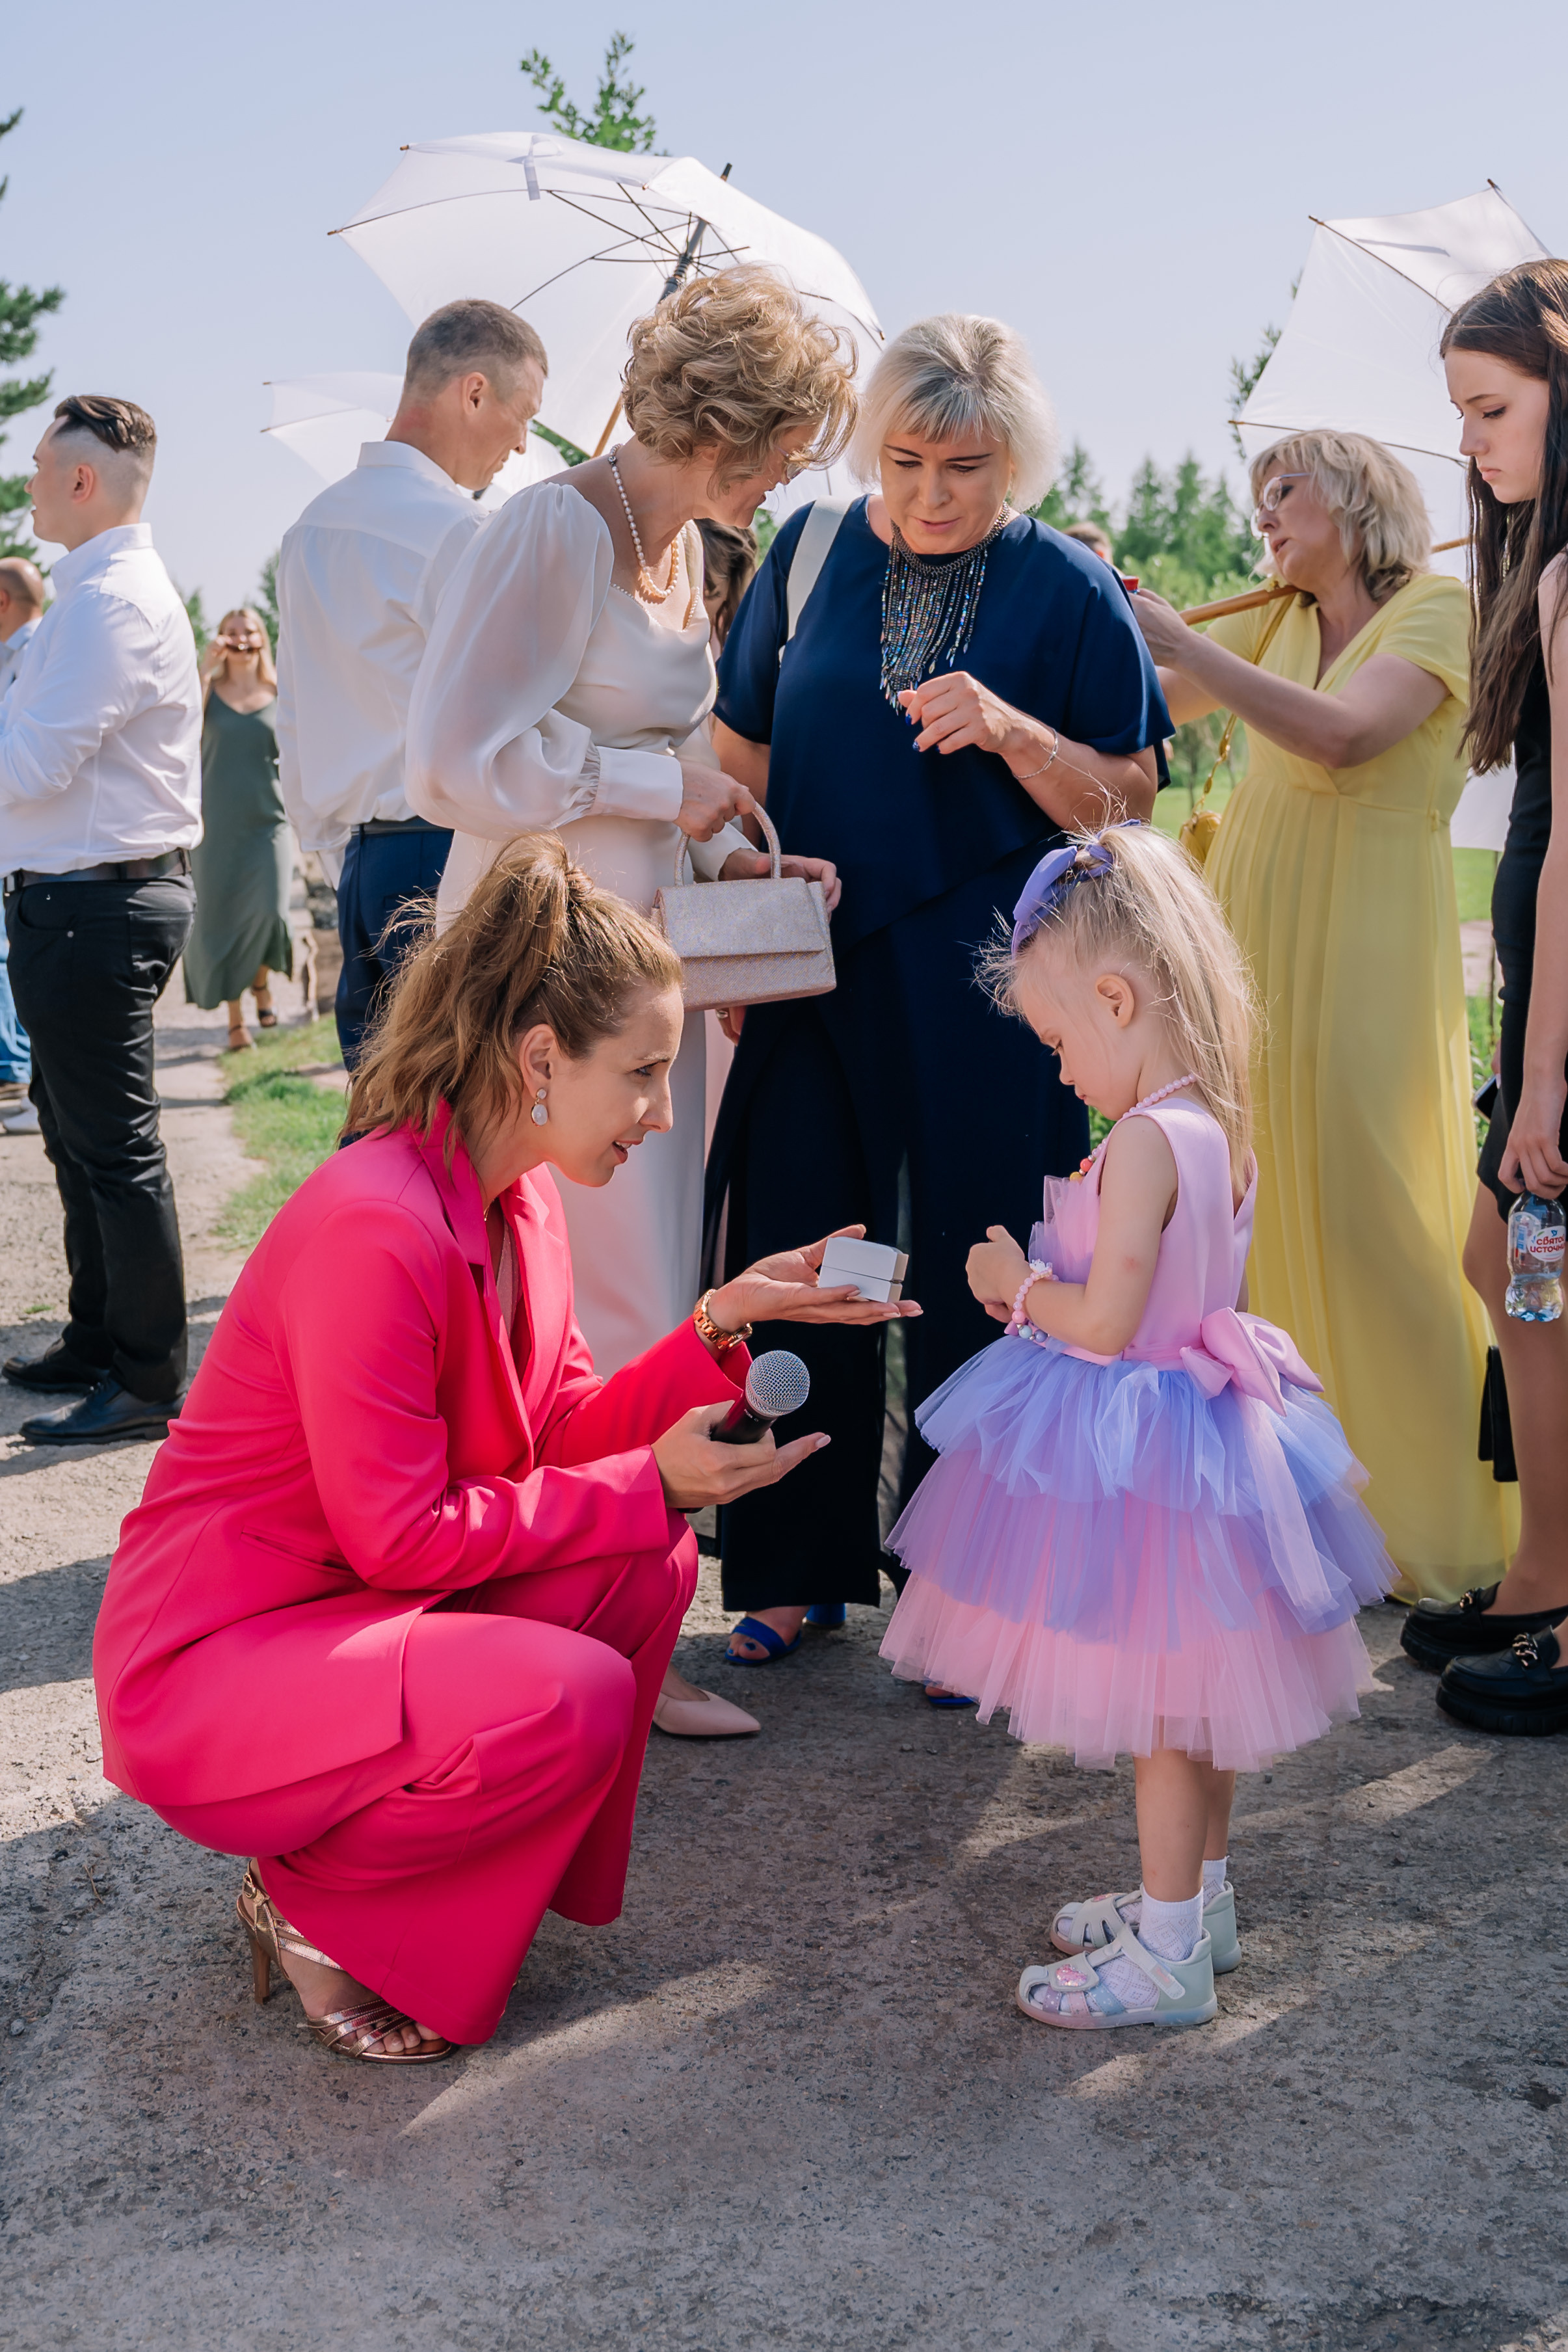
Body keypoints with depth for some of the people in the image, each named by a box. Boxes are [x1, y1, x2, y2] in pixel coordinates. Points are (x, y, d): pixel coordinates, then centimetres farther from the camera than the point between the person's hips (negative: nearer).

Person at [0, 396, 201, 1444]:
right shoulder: (113, 590, 16)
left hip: (95, 904, -11)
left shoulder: (110, 601, -17)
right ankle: (97, 1344, 32)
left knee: (116, 1145, -5)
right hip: (87, 895, 11)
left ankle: (148, 1383, 2)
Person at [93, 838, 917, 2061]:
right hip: (210, 1668, -9)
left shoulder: (519, 1199, 2)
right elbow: (401, 1536, -24)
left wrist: (720, 1322, -7)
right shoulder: (376, 1228, -27)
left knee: (650, 1564, -5)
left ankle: (463, 1876, 8)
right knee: (570, 1698, -28)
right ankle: (312, 1902, -1)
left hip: (361, 1610, 9)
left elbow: (567, 1437, 3)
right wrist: (650, 1484, -20)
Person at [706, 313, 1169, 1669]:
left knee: (972, 1288, 2)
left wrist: (1014, 731, -17)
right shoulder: (812, 554, 8)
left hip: (988, 987, -3)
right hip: (818, 973, 3)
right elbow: (742, 756, 15)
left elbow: (1129, 801, 0)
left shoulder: (1069, 590, 0)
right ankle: (801, 1569, 22)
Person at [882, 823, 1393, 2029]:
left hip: (1135, 1447, -9)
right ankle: (1199, 1896, 35)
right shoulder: (1221, 1127, 5)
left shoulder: (1146, 1139, -23)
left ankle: (1169, 1954, 13)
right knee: (1191, 1691, 20)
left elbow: (1106, 1322, -23)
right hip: (1208, 1424, 9)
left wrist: (1019, 1285, -6)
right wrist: (1045, 1285, 13)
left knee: (1160, 1701, 1)